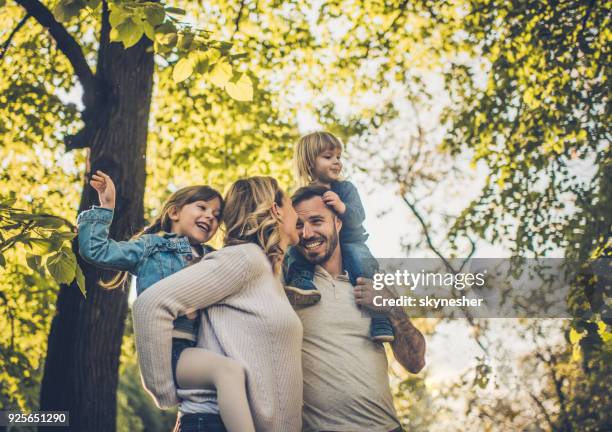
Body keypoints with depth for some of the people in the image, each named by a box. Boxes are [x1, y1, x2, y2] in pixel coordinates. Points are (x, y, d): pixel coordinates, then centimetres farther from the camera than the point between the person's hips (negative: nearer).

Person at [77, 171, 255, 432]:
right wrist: (105, 207, 3)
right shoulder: (151, 247, 11)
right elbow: (95, 250, 5)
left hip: (199, 352, 8)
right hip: (168, 350, -7)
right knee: (229, 370, -33)